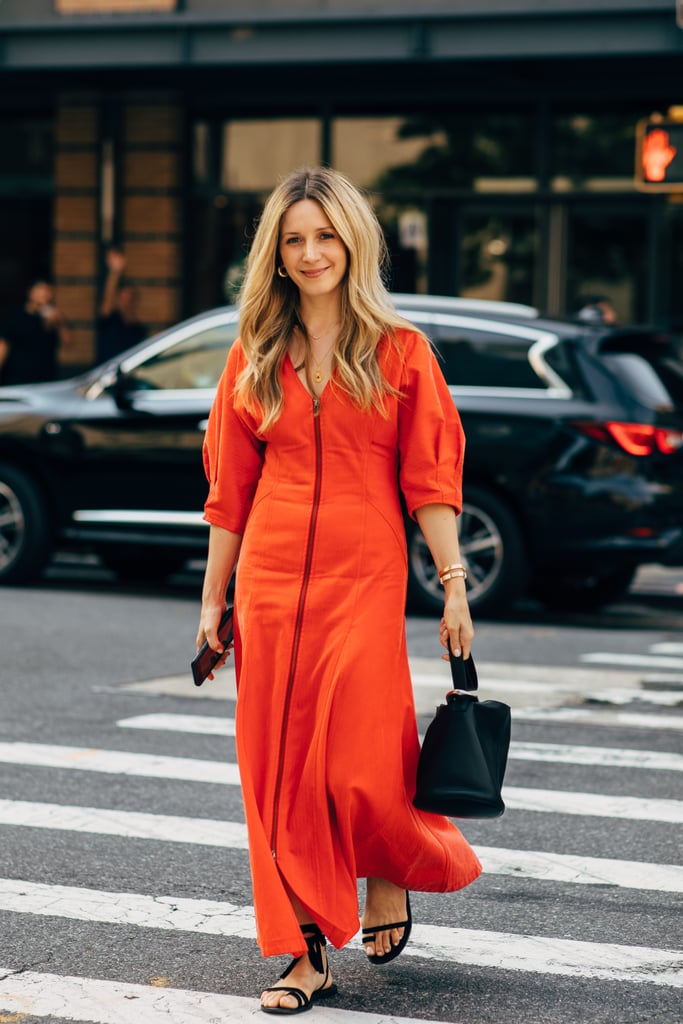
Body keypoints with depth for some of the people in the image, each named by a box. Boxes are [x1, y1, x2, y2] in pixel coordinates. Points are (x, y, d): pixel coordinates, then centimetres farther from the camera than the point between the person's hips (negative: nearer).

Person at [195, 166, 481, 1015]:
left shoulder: (400, 353, 2)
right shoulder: (254, 361, 9)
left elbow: (429, 479, 0)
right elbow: (229, 490, 12)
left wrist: (454, 586, -5)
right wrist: (213, 597, 12)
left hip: (365, 579, -3)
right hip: (271, 577, 3)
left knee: (360, 768, -5)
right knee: (279, 766, 3)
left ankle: (391, 873, 29)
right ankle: (306, 954, 12)